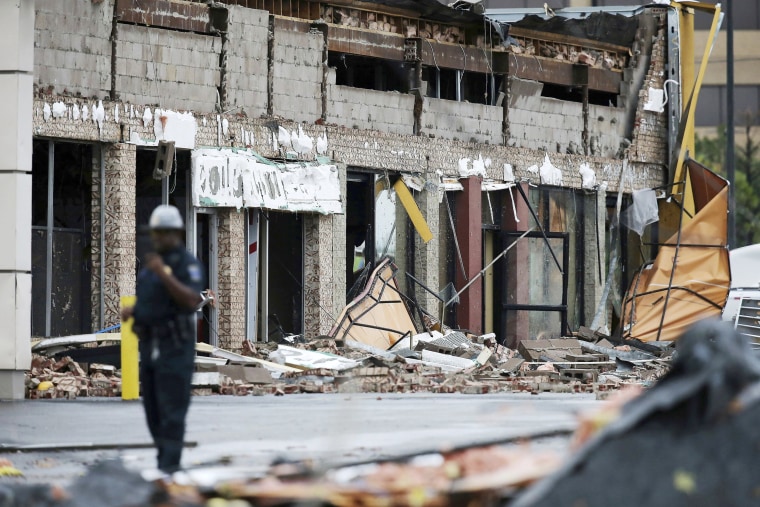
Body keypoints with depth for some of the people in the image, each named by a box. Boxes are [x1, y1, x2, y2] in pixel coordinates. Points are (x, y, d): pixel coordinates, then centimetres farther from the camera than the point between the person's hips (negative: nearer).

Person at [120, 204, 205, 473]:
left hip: (175, 346, -9)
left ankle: (168, 468, -12)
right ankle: (167, 462, 18)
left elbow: (192, 301, -23)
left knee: (171, 410, -11)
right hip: (149, 345, 9)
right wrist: (131, 311, 8)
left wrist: (164, 274, -29)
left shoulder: (188, 264, -9)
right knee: (153, 410, 10)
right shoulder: (152, 262, 17)